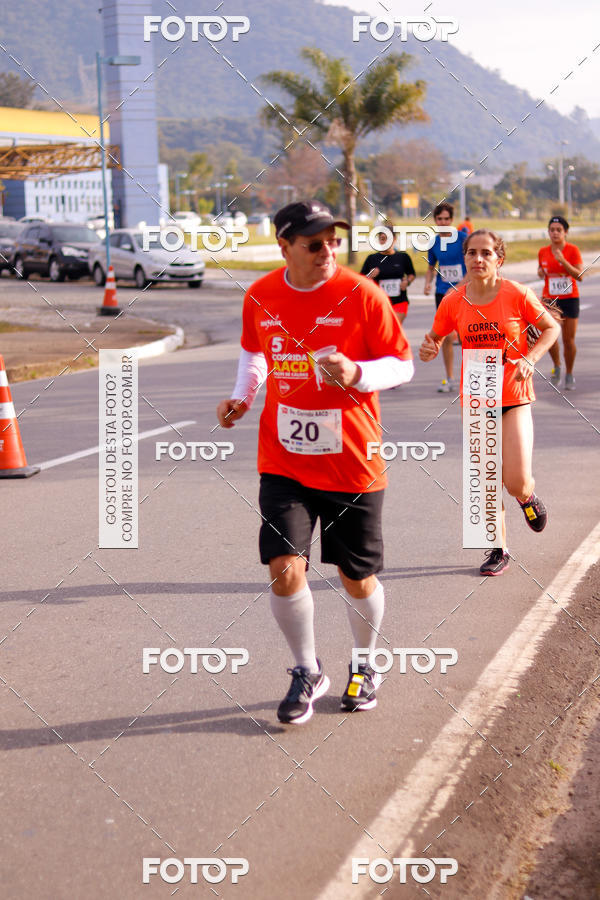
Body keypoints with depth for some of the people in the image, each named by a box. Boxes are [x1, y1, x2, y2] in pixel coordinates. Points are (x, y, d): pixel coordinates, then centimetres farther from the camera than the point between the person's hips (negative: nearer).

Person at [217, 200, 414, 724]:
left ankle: (365, 667, 38)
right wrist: (242, 397, 2)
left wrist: (357, 374, -24)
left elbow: (403, 366, -5)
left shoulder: (361, 295, -11)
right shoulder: (260, 298, 0)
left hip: (353, 464, -2)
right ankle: (307, 674, 16)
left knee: (358, 579, 9)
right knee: (285, 571, -9)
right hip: (284, 461, 2)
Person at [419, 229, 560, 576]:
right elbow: (436, 337, 10)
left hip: (514, 397, -2)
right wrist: (429, 349, -14)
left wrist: (530, 359, -13)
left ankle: (529, 498, 28)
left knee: (517, 483, -11)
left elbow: (551, 328, 2)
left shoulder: (517, 294, -11)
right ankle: (499, 550, 25)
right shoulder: (453, 301, -5)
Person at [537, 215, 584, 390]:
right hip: (550, 299, 2)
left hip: (570, 299, -2)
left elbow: (580, 276, -15)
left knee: (569, 340, 0)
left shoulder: (572, 250, -7)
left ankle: (569, 375, 18)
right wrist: (540, 272, -3)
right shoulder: (543, 252, 4)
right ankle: (556, 367, 18)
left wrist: (563, 261, -26)